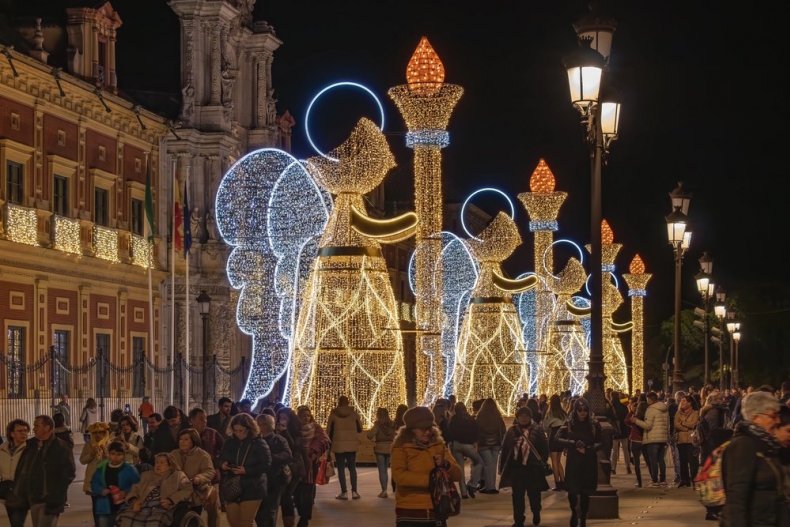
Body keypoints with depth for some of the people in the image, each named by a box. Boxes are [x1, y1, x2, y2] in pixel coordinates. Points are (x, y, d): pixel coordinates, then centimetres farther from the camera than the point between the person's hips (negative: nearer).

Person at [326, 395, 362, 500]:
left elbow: (328, 430, 1)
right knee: (352, 467, 9)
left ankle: (344, 492, -1)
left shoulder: (333, 414, -3)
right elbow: (360, 429, 9)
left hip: (338, 444, -2)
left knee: (341, 468, 3)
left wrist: (331, 441, 16)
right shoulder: (353, 413, 1)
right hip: (352, 444, 2)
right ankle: (354, 491, 3)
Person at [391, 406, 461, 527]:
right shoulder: (401, 447, -3)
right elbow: (399, 475, -19)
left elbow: (457, 474, 6)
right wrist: (429, 479, -21)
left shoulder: (439, 446, 9)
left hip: (435, 511, 4)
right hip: (409, 514, -4)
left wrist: (445, 465, -15)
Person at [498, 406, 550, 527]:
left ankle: (536, 513, 37)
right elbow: (505, 449, 6)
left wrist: (542, 462, -7)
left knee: (534, 494, 9)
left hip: (533, 468, -1)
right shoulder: (512, 431, 4)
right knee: (517, 495, 3)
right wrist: (503, 467, 3)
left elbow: (544, 448, 0)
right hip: (516, 467, 1)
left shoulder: (537, 430, -1)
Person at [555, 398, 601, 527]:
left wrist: (587, 450, -18)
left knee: (585, 493, 2)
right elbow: (558, 438, -7)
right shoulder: (569, 424, -1)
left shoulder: (594, 424, -2)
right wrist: (573, 444, -20)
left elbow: (599, 443, 0)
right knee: (572, 491, -2)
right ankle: (574, 513, 26)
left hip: (589, 464, 0)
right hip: (573, 463, 0)